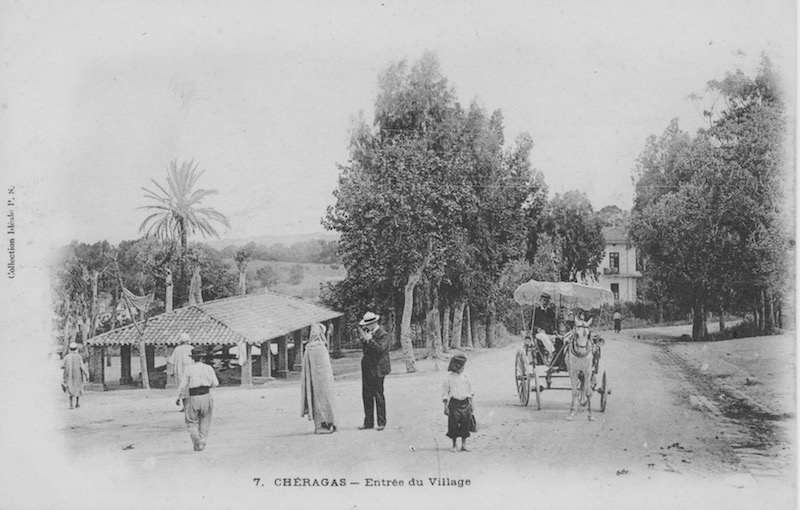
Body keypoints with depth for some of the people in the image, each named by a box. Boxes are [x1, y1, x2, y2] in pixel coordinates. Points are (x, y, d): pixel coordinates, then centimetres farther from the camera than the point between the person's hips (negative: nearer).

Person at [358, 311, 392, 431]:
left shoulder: (384, 335, -10)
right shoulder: (369, 333, 14)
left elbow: (381, 349, -23)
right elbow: (364, 349, 14)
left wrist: (369, 339, -21)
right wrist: (363, 339, -1)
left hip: (377, 369, -8)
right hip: (366, 369, 8)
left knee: (378, 396, -3)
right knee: (366, 395, 9)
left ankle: (381, 422, 6)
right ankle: (368, 422, 16)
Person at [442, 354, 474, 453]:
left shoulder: (464, 376, 9)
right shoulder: (448, 378, -4)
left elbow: (470, 390, 17)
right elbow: (445, 393, -3)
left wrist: (471, 403, 15)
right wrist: (446, 406, -7)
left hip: (465, 403, 4)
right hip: (454, 403, -4)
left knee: (465, 425, 4)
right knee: (454, 426, 0)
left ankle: (464, 445, 13)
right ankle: (454, 446, 12)